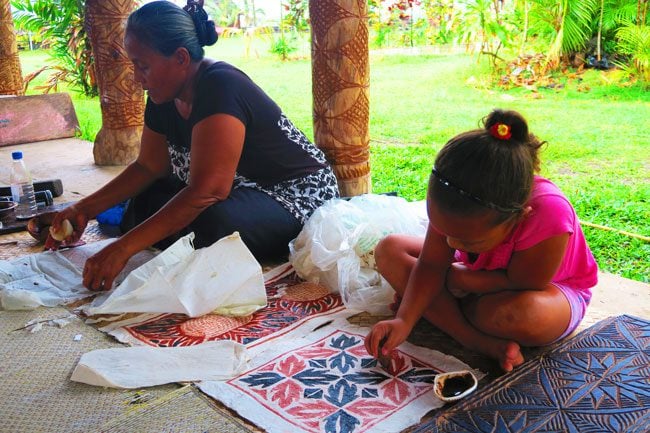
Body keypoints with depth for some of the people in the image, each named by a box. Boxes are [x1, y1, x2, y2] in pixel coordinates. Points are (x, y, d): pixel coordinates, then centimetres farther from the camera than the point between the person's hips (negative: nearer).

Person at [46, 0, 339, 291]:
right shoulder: (163, 98, 0)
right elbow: (149, 167, 11)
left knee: (216, 222, -38)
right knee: (143, 205, -3)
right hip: (235, 191, 9)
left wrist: (123, 248, -36)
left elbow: (207, 190, -36)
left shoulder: (221, 88, -28)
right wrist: (84, 209, 3)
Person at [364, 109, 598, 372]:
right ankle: (484, 343, -23)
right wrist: (403, 320, -30)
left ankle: (441, 310, -9)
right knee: (389, 249, -12)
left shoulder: (548, 216, -41)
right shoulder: (457, 202, -26)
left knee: (523, 312, -43)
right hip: (486, 276, 6)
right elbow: (431, 265, -18)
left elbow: (518, 283, -31)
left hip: (545, 289, -5)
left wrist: (455, 277, -22)